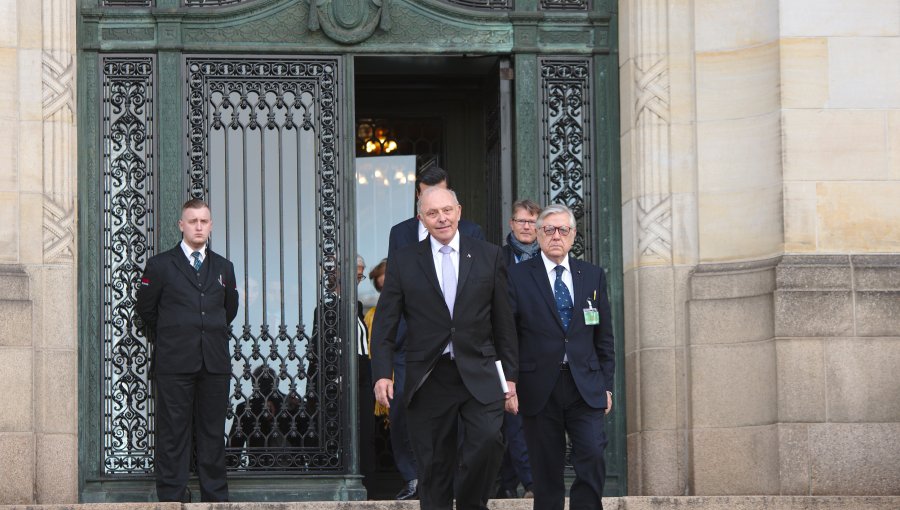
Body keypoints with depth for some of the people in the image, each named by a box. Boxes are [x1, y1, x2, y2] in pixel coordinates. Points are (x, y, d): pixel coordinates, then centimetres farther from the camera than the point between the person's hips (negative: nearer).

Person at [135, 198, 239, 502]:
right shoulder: (160, 265, 3)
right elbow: (145, 308, 10)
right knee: (173, 434, -4)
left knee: (213, 433, 5)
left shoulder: (223, 268, 14)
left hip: (215, 363, 3)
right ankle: (172, 497, -2)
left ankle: (216, 497, 9)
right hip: (174, 363, -3)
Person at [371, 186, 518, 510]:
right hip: (429, 380, 0)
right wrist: (382, 374, -8)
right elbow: (385, 324, 4)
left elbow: (503, 322, 9)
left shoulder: (488, 257, 8)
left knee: (488, 438, -23)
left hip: (479, 374, 0)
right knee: (433, 471, 3)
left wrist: (509, 377, 6)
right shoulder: (402, 262, 6)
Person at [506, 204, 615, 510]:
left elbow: (604, 335, 13)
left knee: (592, 458, -13)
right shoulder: (518, 277, 1)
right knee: (546, 472, 2)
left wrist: (606, 383, 9)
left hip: (585, 388, 2)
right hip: (539, 389, -2)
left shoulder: (593, 276, 11)